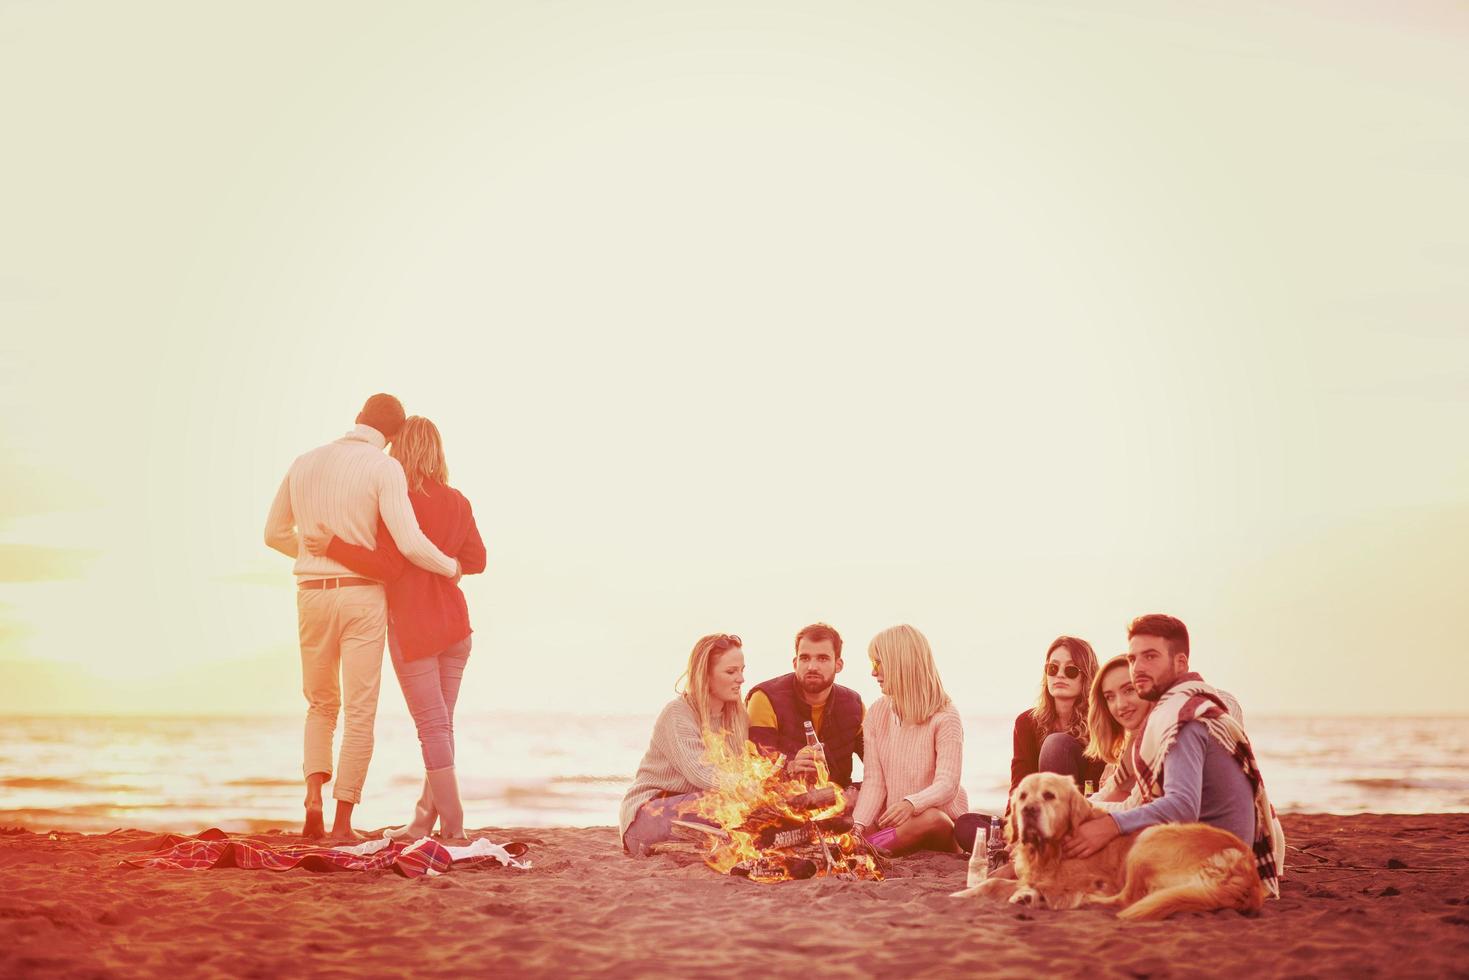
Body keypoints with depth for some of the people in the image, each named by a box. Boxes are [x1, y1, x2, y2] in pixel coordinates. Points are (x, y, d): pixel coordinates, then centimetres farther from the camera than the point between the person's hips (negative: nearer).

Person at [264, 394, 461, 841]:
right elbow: (410, 544, -18)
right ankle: (343, 822, 0)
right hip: (361, 597, -4)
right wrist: (451, 567, 2)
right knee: (360, 712, 3)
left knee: (322, 704, 20)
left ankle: (314, 799, 0)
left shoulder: (304, 463, 9)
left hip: (312, 595, 4)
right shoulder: (384, 469, -8)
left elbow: (275, 533, 19)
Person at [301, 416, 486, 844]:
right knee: (441, 723, 11)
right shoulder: (458, 503, 5)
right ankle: (424, 820, 17)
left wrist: (333, 546, -17)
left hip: (413, 628, -6)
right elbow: (476, 560, 11)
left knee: (433, 727, -3)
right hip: (454, 624, 6)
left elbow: (388, 566, -19)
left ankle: (453, 826, -4)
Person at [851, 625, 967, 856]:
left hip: (940, 825, -4)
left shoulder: (945, 718, -11)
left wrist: (911, 804, -43)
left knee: (931, 820, -39)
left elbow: (947, 785, -22)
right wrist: (858, 825, -19)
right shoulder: (878, 712, 5)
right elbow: (873, 780, -1)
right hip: (892, 823, 4)